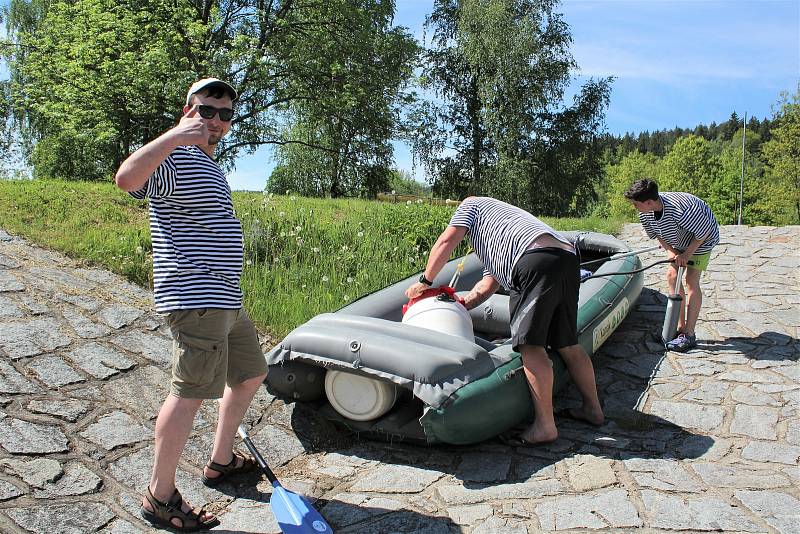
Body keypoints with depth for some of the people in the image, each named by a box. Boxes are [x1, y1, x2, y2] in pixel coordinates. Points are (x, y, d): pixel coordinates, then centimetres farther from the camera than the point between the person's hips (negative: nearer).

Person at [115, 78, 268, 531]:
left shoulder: (210, 166, 21)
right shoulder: (174, 160, -10)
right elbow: (127, 177, -34)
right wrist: (176, 135, -33)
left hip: (225, 300, 11)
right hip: (196, 298, -11)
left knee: (251, 373, 19)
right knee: (191, 392, -8)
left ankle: (221, 461, 33)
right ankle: (160, 497, 7)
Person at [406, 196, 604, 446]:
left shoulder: (472, 204, 24)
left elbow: (446, 241, 11)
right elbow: (488, 284, 35)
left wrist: (425, 281, 19)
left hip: (537, 261, -9)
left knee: (530, 343, -8)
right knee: (568, 345, 17)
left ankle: (545, 425, -8)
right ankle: (592, 408, 28)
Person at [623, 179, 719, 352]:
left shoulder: (680, 209, -41)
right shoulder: (645, 214, -19)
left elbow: (704, 232, -27)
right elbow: (657, 235, -1)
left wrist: (687, 254, -22)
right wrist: (670, 251, -16)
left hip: (702, 238, -7)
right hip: (679, 241, 7)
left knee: (691, 281, -12)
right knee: (671, 276, -1)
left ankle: (689, 336, -10)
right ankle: (680, 327, 9)